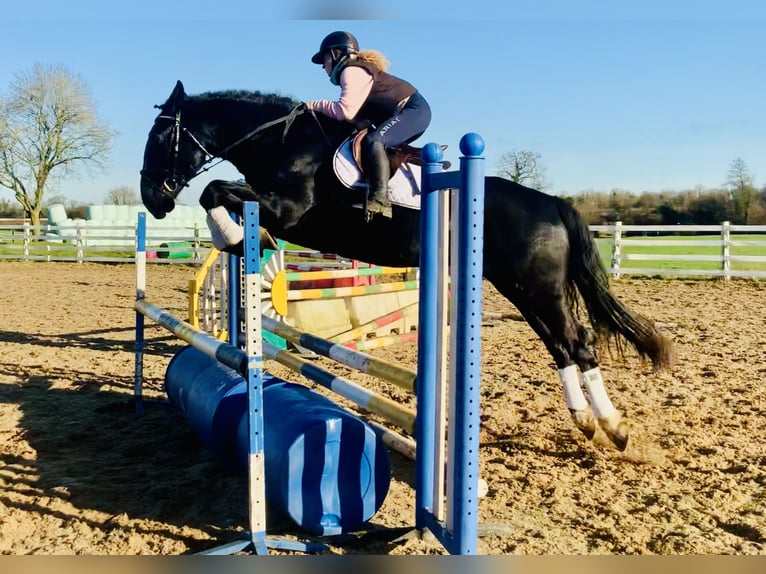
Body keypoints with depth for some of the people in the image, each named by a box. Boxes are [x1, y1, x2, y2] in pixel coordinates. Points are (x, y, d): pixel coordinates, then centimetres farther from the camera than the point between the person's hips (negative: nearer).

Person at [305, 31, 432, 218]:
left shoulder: (351, 71, -10)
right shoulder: (356, 70, 21)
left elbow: (345, 111, -22)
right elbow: (355, 113, 18)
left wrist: (316, 105, -9)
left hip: (414, 110, -11)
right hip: (410, 113, 11)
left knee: (374, 140, -29)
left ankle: (380, 199, -39)